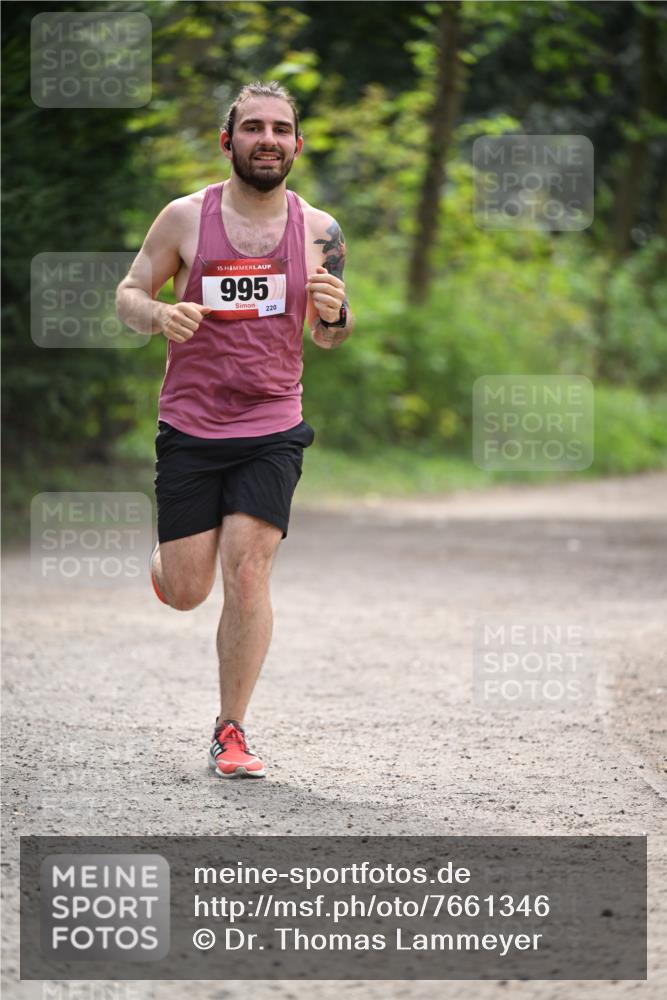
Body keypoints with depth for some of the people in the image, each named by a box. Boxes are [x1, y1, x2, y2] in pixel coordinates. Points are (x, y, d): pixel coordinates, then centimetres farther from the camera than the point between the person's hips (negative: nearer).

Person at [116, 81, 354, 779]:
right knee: (186, 592, 2)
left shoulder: (318, 231, 2)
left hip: (272, 430, 0)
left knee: (246, 576, -12)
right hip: (189, 427, 0)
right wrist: (160, 315, -18)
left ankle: (231, 731, 1)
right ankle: (165, 556, 41)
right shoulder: (184, 218, -3)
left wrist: (335, 315, -11)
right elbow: (127, 296, 5)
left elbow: (327, 338, 13)